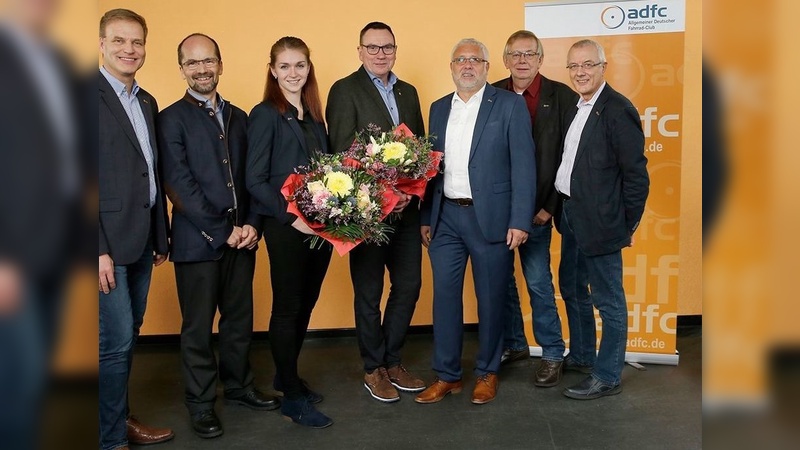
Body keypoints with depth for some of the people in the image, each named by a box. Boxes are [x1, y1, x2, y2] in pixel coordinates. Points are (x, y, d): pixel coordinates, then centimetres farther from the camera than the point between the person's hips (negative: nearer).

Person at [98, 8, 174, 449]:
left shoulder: (147, 102, 14)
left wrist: (161, 235, 15)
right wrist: (99, 249, -18)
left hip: (142, 239, 7)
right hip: (109, 240, -7)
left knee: (128, 335, 16)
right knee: (115, 340, -2)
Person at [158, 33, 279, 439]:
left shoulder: (238, 117, 13)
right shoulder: (172, 119, -3)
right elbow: (179, 186, -11)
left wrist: (252, 224, -5)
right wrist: (222, 231, -13)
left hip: (241, 236, 5)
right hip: (197, 240, -4)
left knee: (240, 318, 14)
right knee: (198, 325, 7)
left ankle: (238, 385, 32)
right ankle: (201, 403, 21)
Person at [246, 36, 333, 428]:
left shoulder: (313, 114, 12)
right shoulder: (265, 115, -7)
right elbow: (255, 180, -11)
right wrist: (292, 217, -18)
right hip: (285, 227, -6)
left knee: (306, 305, 15)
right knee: (287, 309, 4)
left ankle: (287, 377, 33)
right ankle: (292, 397, 16)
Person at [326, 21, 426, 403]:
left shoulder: (408, 92, 14)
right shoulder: (345, 90, -5)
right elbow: (342, 152, -13)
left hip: (406, 208, 6)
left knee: (409, 285, 11)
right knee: (369, 292, 7)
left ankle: (392, 361, 29)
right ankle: (374, 369, 23)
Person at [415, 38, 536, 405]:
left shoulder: (509, 105, -2)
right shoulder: (439, 108, 13)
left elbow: (523, 165, -7)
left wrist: (520, 220, -13)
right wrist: (426, 217, 9)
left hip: (490, 217, -4)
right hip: (445, 216, 4)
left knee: (491, 298, 7)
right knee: (444, 295, 6)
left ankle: (487, 373, 24)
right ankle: (446, 375, 19)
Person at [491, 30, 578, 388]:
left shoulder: (562, 97, -3)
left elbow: (568, 157, -5)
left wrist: (549, 207, -9)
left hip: (536, 207, -3)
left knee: (538, 282, 1)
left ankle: (552, 353, 18)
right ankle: (513, 344, 29)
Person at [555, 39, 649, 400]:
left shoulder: (618, 110, -16)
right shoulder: (576, 109, 11)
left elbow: (636, 175, -16)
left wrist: (627, 226, -12)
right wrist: (560, 206, 11)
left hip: (600, 222, -10)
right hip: (572, 215, 10)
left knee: (608, 301, 3)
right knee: (572, 289, 22)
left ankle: (607, 377, 16)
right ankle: (581, 356, 40)